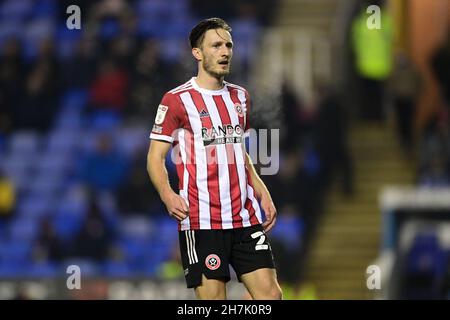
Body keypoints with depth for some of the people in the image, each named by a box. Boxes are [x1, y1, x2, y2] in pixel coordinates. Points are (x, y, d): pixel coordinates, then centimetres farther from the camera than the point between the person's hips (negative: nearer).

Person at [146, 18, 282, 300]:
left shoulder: (240, 97, 16)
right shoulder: (177, 100, -3)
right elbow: (155, 157, -4)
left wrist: (262, 193, 15)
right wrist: (168, 196, -22)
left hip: (245, 217, 6)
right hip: (201, 221, -6)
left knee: (271, 294, -4)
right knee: (213, 297, -7)